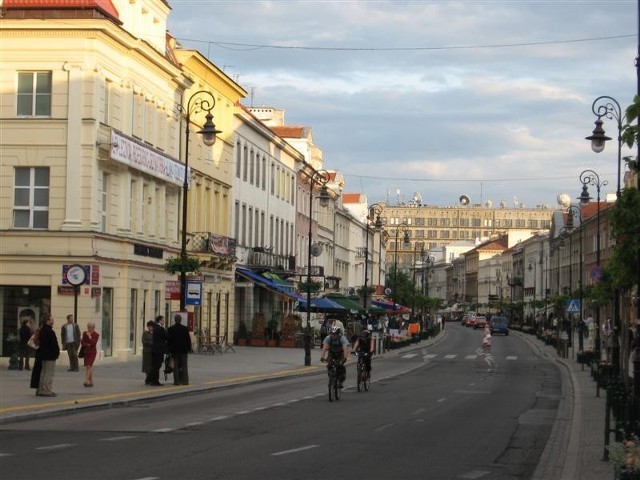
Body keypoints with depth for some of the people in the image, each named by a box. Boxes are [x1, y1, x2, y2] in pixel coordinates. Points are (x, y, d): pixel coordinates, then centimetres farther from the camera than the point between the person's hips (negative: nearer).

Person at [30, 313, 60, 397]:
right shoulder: (49, 331, -19)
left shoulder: (42, 330, 12)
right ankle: (46, 391, -4)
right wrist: (57, 352, -9)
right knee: (49, 374, -5)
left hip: (43, 354, 10)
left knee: (43, 373, 16)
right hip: (49, 355, -10)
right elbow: (54, 344, -22)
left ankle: (40, 390, 20)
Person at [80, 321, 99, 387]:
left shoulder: (96, 335, -6)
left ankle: (86, 381, -20)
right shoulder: (85, 333, 7)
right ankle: (91, 382, 15)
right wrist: (87, 344, -14)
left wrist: (89, 336, -16)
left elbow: (93, 343, -17)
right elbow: (82, 342, 2)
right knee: (90, 367, 9)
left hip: (92, 352, -5)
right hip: (86, 351, 5)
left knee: (88, 366, -16)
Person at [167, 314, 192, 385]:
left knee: (175, 366, 4)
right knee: (184, 366, 5)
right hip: (183, 350, -1)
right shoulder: (185, 328, -6)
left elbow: (168, 340, -1)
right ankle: (184, 380, 3)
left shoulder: (170, 329, -4)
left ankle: (176, 381, 2)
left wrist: (169, 349, 7)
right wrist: (189, 348, 6)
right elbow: (188, 339, -3)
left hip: (174, 350, 1)